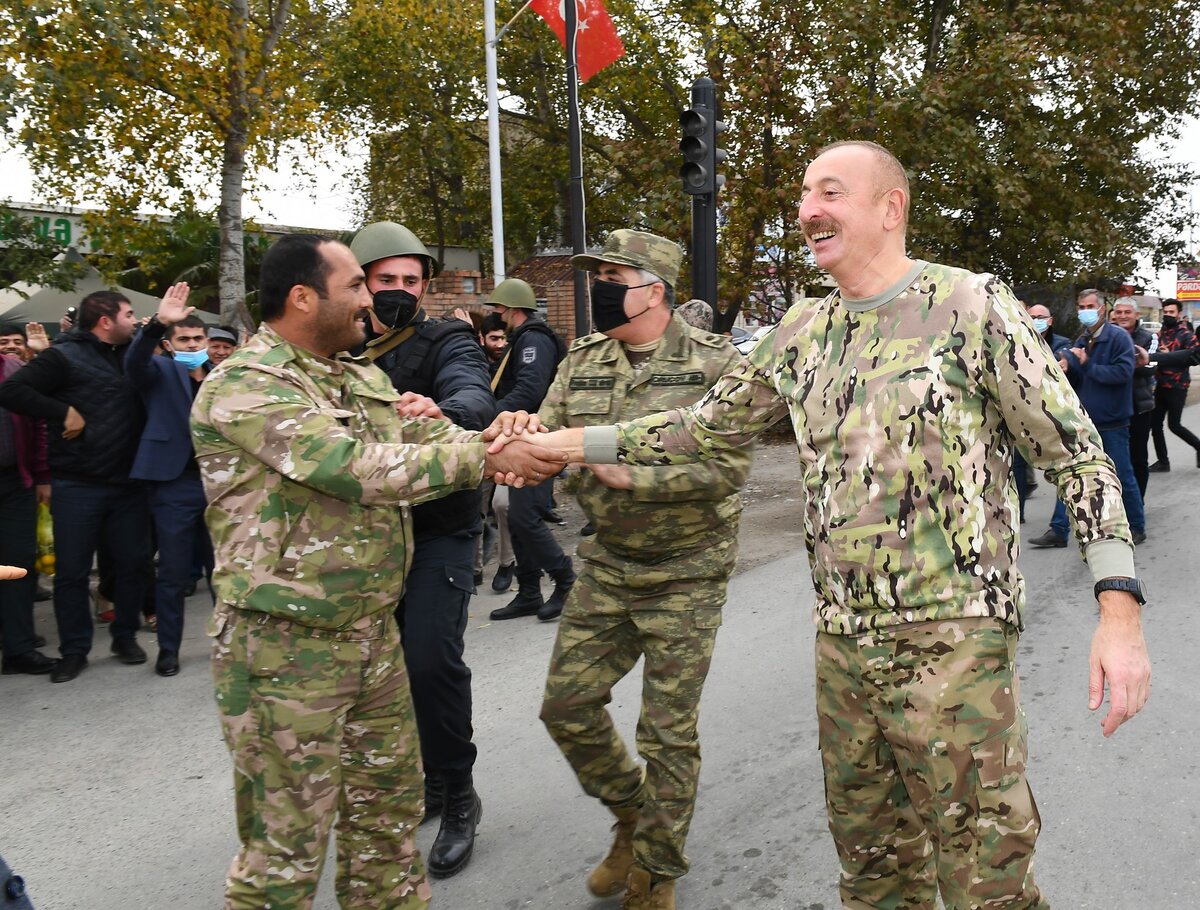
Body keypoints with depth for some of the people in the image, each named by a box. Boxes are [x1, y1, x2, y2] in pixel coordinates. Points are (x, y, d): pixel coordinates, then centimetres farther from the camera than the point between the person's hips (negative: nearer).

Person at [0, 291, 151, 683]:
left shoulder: (131, 356, 11)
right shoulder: (65, 355, -7)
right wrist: (63, 412, -17)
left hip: (129, 483, 5)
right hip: (77, 485, -5)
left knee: (132, 563, 9)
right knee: (72, 571, 4)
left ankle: (125, 636, 25)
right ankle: (74, 650, 17)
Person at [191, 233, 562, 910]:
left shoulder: (364, 379, 11)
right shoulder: (245, 387, -16)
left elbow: (442, 439, 7)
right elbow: (357, 468, -26)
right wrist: (487, 459, -21)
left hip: (374, 632, 8)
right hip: (288, 650, -8)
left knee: (390, 801, 21)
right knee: (287, 843, 5)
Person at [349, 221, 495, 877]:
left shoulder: (447, 343, -7)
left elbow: (476, 397, -28)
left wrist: (444, 413, -50)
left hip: (438, 531, -5)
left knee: (433, 659, -12)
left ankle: (457, 798, 9)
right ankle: (427, 779, 32)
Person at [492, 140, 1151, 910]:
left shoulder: (971, 305, -5)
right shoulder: (803, 332, 10)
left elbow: (1076, 451, -6)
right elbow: (704, 427, 15)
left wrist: (1120, 612, -15)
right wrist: (563, 442, 10)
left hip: (953, 641, -5)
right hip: (842, 643, 5)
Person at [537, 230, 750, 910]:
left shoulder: (715, 362, -11)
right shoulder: (582, 362, 5)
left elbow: (728, 464, -20)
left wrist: (627, 470, -27)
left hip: (686, 575, -5)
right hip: (606, 567, 5)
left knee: (668, 730, 5)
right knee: (567, 703, 9)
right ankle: (634, 813, 36)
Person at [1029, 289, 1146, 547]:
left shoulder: (1118, 337, -10)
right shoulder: (1081, 341, 9)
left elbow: (1123, 372, -23)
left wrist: (1088, 365, -18)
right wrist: (1066, 368, -9)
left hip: (1112, 424, -6)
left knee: (1123, 477, 6)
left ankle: (1137, 528, 24)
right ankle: (1059, 530, 8)